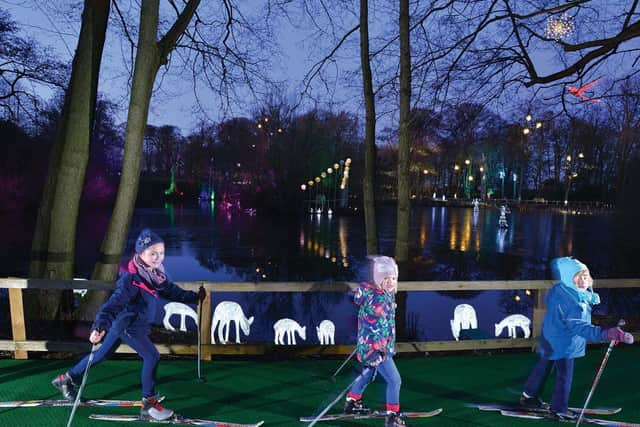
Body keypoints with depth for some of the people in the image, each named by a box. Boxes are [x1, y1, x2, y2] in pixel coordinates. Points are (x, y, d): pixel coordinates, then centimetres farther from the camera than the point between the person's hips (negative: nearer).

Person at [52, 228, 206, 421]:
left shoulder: (155, 275, -1)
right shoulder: (131, 279, -27)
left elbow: (172, 291, 12)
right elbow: (114, 303, -35)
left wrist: (194, 297, 14)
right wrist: (99, 326, -46)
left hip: (123, 324, 9)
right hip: (128, 325, -9)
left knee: (103, 354, 23)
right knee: (151, 356, -12)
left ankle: (67, 379, 42)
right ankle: (149, 405, -2)